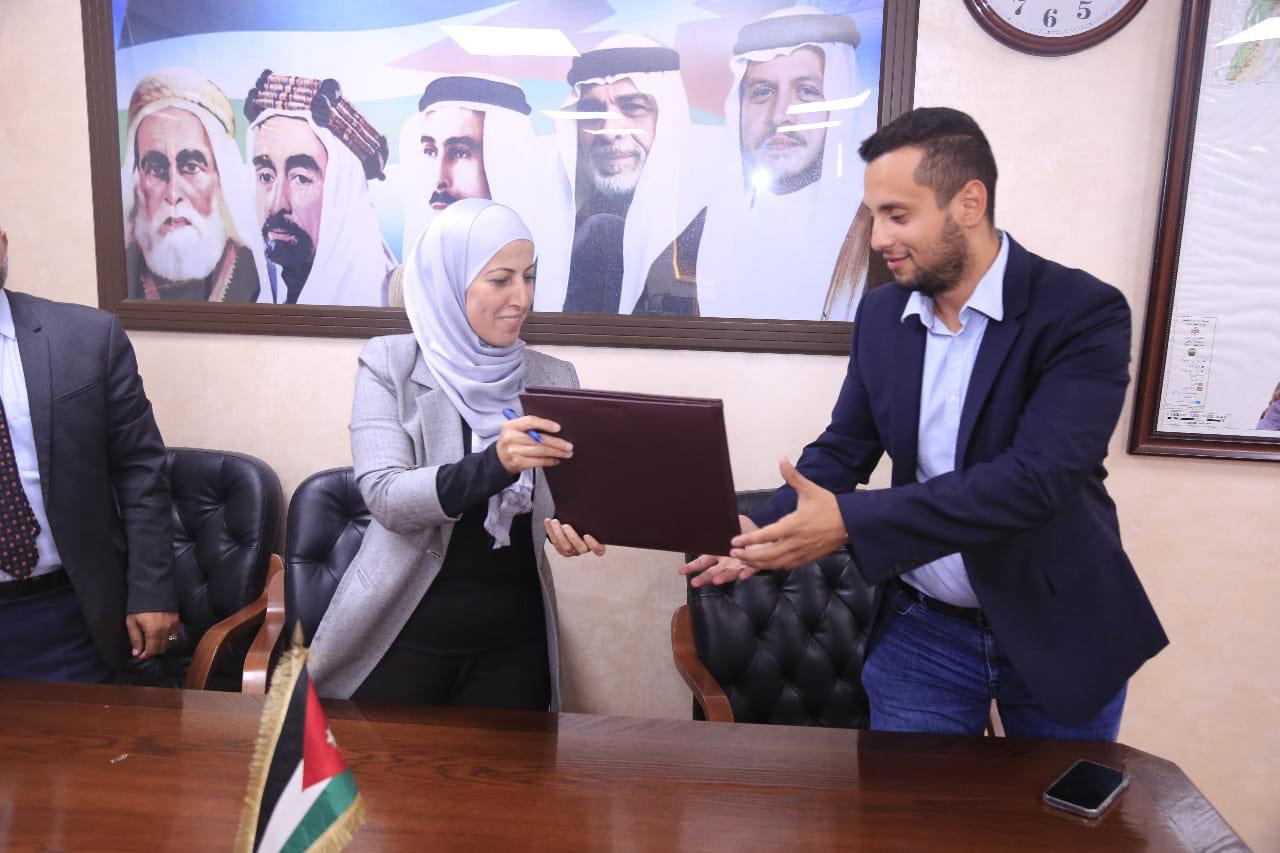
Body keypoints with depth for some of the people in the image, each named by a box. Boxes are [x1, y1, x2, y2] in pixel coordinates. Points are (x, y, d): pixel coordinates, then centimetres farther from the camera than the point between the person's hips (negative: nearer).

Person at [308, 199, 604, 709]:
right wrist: (492, 465, -35)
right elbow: (386, 498, -18)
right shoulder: (390, 364, -8)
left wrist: (573, 527, -20)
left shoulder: (554, 378, 2)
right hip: (404, 632, -2)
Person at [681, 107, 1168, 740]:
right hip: (922, 630, 3)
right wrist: (762, 538, -14)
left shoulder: (1083, 313, -18)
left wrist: (850, 521, -34)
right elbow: (842, 448, 4)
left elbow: (1035, 478, -29)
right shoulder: (881, 314, -1)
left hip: (1059, 631, -3)